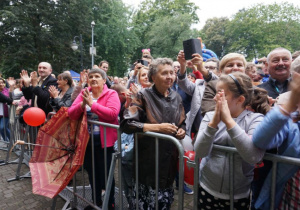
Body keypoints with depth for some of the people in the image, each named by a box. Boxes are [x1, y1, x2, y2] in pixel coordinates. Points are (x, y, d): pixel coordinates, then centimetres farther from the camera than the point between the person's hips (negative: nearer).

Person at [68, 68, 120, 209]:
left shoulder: (111, 94, -9)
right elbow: (71, 114, -1)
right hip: (87, 140, 5)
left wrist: (92, 103, -23)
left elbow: (112, 114, -25)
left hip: (104, 141, -5)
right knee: (92, 173, 19)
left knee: (105, 173, 8)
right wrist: (82, 104, -19)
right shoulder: (83, 94, 6)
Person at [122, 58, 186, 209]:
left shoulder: (176, 97, 6)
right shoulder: (143, 96, -11)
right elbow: (126, 124, -20)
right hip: (149, 161, -5)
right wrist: (158, 127, -23)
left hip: (171, 160, 5)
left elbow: (182, 122, 18)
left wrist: (182, 130, -5)